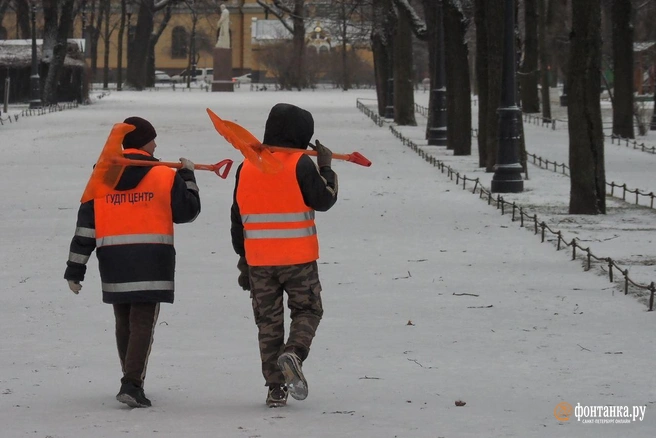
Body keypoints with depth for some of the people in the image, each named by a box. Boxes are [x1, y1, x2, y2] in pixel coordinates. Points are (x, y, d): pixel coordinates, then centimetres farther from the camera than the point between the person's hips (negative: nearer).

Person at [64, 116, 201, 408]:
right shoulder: (166, 177, -4)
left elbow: (85, 227, 4)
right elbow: (188, 211, 6)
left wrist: (75, 269, 5)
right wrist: (188, 175, 19)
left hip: (114, 264, 4)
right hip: (152, 264, -3)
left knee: (124, 324, 16)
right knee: (142, 324, -5)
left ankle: (133, 381, 27)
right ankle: (131, 384, -18)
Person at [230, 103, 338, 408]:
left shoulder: (246, 167, 7)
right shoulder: (300, 164, -10)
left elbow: (237, 219, 11)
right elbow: (324, 200, -6)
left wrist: (243, 258, 19)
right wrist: (326, 167, 8)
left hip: (258, 260, 4)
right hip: (298, 258, -4)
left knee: (268, 320, 10)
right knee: (307, 310, 11)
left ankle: (275, 388, 6)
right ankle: (294, 353, -18)